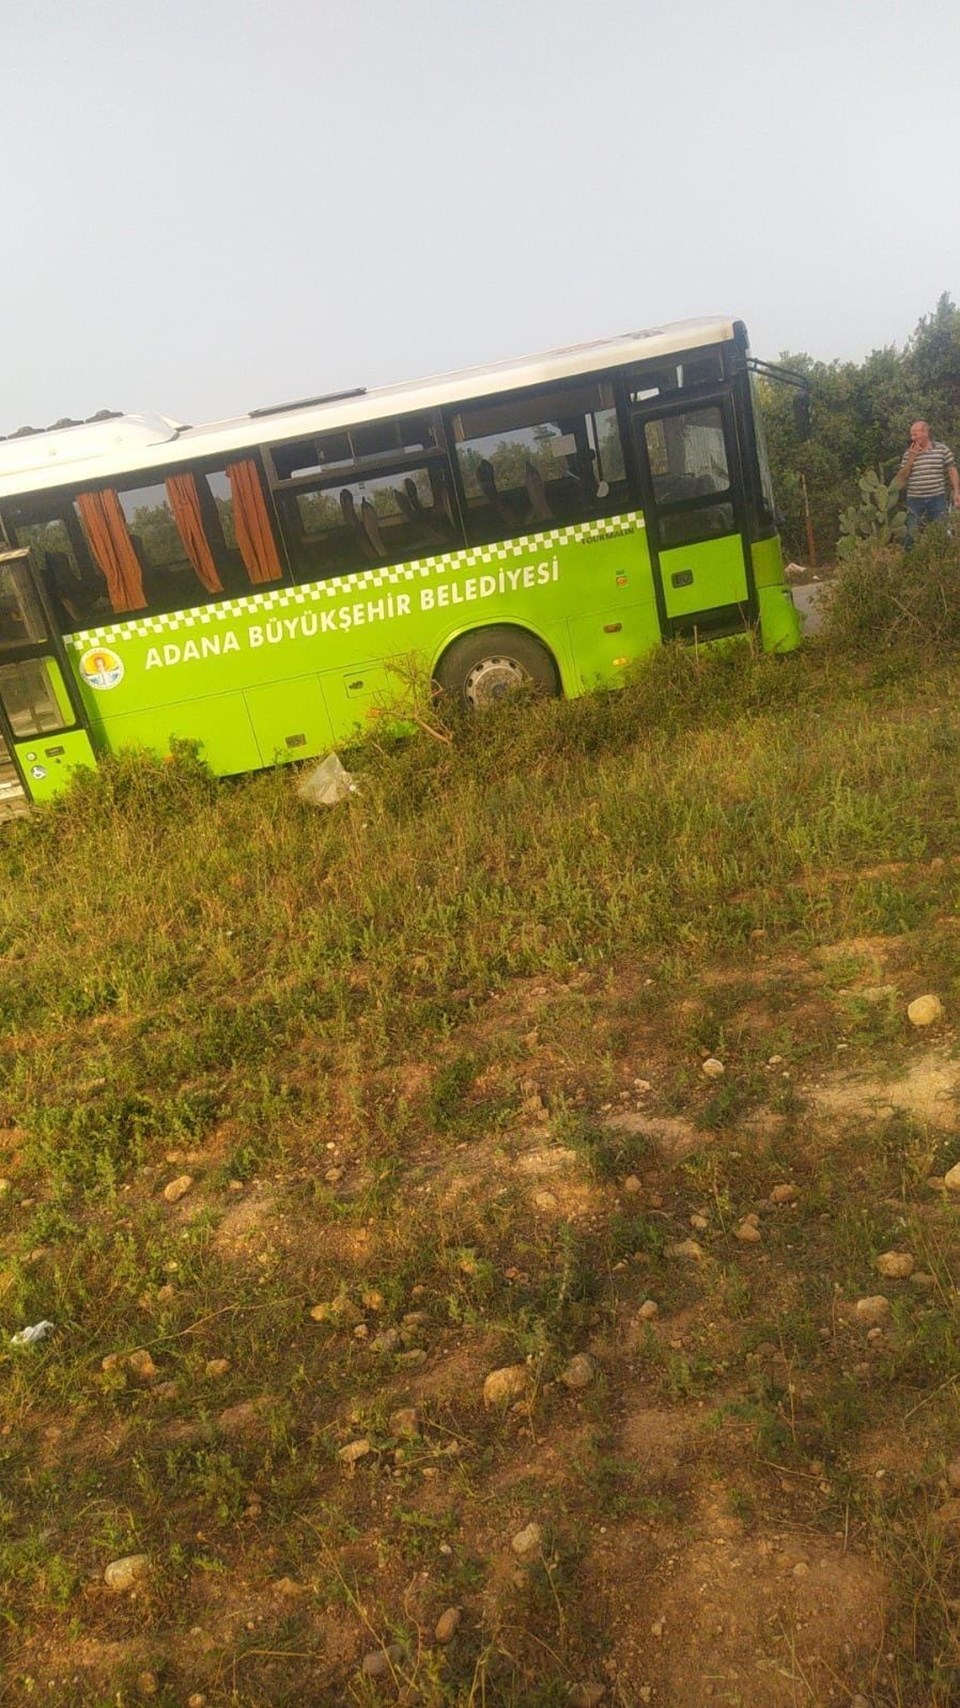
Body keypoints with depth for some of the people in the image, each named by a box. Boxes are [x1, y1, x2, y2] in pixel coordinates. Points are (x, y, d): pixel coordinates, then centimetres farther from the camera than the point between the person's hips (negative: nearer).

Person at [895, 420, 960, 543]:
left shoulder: (942, 449, 0)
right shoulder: (908, 453, 7)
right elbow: (901, 478, 3)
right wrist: (911, 458, -7)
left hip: (937, 498, -2)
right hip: (915, 500, 2)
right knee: (912, 534, 8)